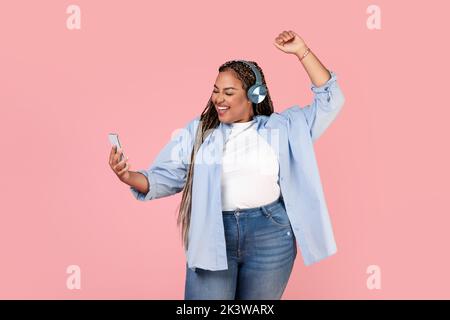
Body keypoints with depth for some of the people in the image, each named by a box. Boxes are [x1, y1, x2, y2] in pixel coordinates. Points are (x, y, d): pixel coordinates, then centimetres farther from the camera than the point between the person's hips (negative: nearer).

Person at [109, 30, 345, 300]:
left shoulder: (280, 127, 7)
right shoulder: (197, 131, 6)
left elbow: (329, 100, 6)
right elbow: (164, 177, 3)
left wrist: (302, 51, -1)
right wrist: (130, 177, -17)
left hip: (271, 238, 1)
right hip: (212, 237, 0)